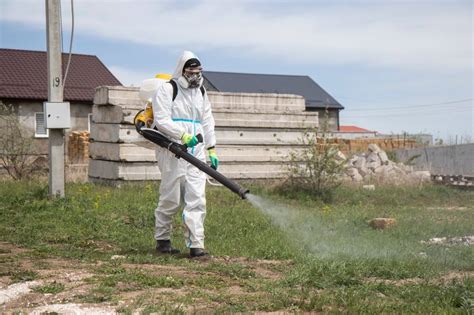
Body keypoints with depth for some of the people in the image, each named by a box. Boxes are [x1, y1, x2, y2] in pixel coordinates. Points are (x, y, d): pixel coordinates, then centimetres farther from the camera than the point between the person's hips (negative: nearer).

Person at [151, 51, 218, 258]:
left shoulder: (201, 92, 19)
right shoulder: (167, 90, -2)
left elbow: (207, 123, 22)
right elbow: (162, 120, -12)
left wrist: (212, 150, 16)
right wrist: (184, 136, -22)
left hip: (196, 152, 6)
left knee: (197, 198, -3)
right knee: (171, 198, -1)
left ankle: (196, 245, -3)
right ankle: (162, 240, 17)